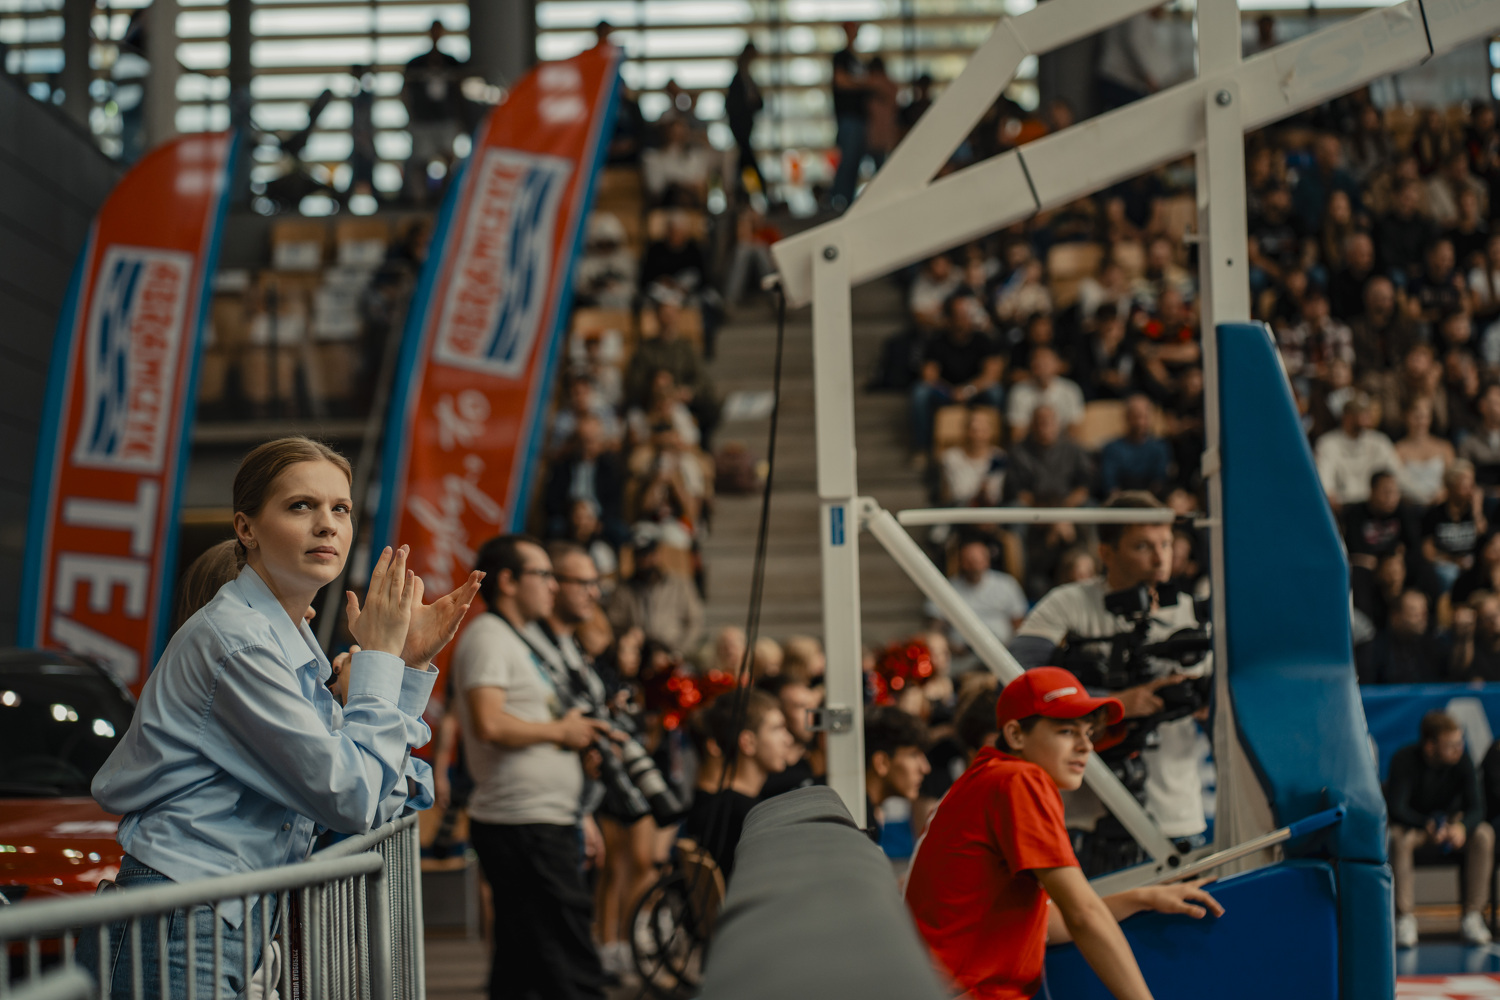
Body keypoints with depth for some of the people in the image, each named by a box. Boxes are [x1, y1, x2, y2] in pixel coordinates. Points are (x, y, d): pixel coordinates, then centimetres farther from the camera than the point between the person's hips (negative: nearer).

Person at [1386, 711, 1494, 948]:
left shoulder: (1462, 761, -16)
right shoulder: (1404, 760, -23)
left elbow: (1476, 808, -19)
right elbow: (1396, 808, -27)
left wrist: (1461, 827, -42)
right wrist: (1429, 826, -43)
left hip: (1451, 823, 2)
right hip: (1413, 822, -2)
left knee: (1483, 835, -27)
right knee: (1399, 839, -37)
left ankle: (1473, 915, -23)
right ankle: (1405, 918, -32)